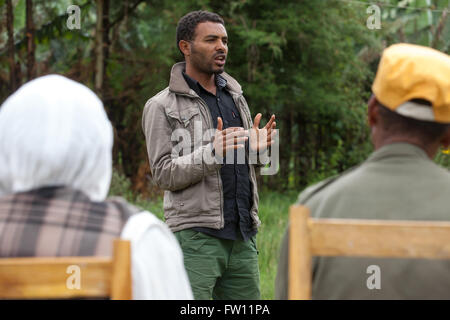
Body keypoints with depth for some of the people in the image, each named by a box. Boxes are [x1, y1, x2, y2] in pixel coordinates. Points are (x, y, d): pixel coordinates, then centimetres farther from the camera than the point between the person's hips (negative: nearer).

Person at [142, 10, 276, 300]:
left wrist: (255, 147, -1)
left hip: (243, 235, 6)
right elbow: (164, 174, -9)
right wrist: (212, 152, -24)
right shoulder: (161, 107, -2)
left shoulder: (235, 96, 17)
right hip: (196, 235, -6)